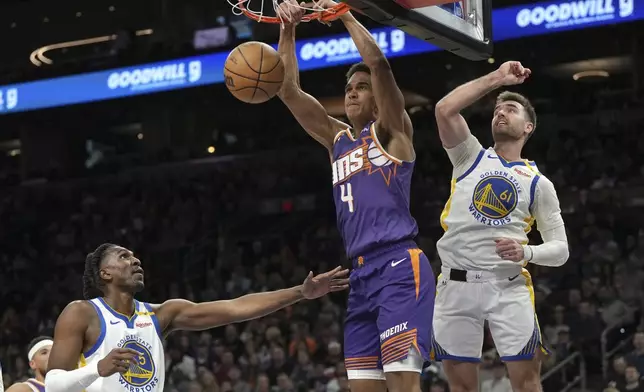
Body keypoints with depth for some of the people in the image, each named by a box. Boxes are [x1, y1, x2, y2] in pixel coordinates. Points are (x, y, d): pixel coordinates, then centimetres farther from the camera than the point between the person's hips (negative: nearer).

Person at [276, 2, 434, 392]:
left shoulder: (391, 131, 5)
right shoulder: (337, 139, 22)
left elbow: (378, 63, -10)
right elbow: (288, 90, 17)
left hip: (400, 267, -7)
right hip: (362, 274, 7)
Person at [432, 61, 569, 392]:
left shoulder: (539, 183, 10)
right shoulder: (470, 156, 10)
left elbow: (560, 249, 7)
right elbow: (445, 110, -8)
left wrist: (527, 252, -14)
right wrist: (496, 78, -5)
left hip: (509, 287, 0)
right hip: (456, 284, 1)